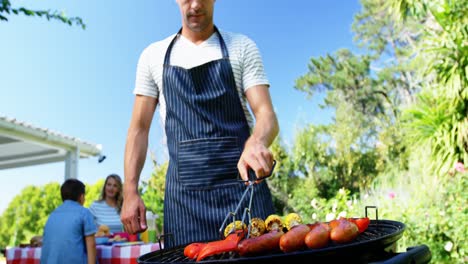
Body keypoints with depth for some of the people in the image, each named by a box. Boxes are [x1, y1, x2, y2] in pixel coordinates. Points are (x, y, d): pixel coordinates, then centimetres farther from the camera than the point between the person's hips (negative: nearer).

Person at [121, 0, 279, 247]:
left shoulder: (243, 48, 6)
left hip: (242, 180, -1)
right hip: (184, 190, 1)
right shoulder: (154, 55, 11)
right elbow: (139, 128, 9)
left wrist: (257, 142, -28)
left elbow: (266, 114, -5)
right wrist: (130, 192, 0)